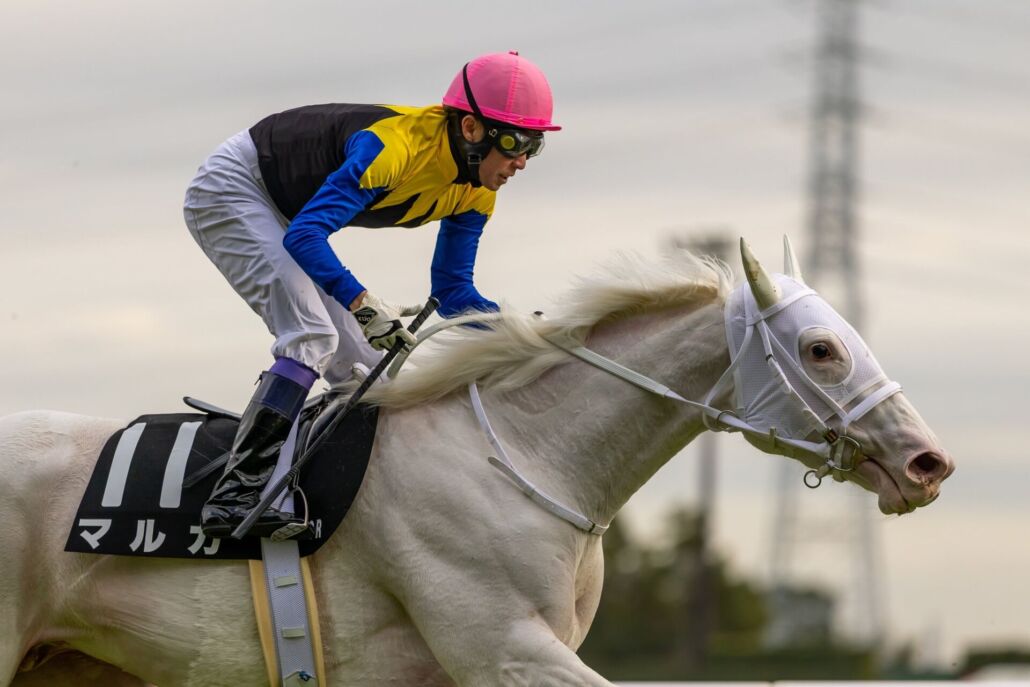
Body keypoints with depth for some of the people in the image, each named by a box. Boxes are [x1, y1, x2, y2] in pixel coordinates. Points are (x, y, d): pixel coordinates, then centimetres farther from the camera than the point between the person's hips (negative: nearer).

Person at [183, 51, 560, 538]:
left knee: (363, 369, 3)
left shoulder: (477, 191, -7)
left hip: (283, 217, 9)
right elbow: (306, 234, -40)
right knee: (312, 335, -26)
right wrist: (363, 305, -50)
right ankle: (234, 494, -28)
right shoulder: (398, 145, -34)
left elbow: (452, 291, 0)